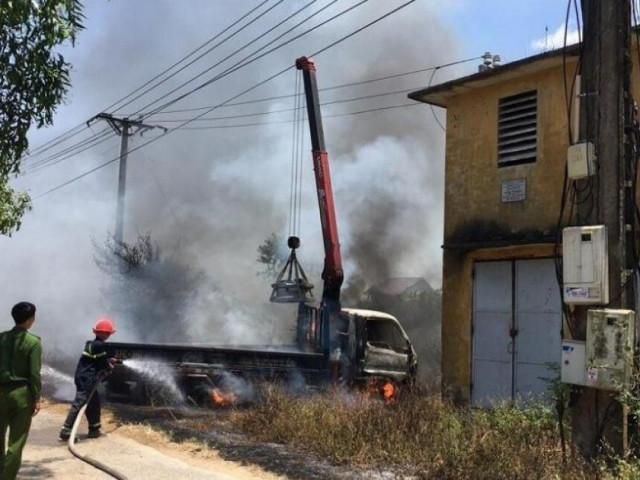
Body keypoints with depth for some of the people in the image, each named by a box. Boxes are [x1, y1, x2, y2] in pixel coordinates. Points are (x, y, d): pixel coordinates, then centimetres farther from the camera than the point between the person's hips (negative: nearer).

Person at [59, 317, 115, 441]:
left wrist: (108, 361, 11)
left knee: (94, 403, 18)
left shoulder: (92, 344, 16)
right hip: (87, 379, -11)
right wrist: (109, 367, 9)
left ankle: (94, 429, 25)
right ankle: (65, 431, -12)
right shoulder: (99, 345, -15)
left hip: (84, 378, 11)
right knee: (79, 403, -11)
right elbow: (102, 363, -10)